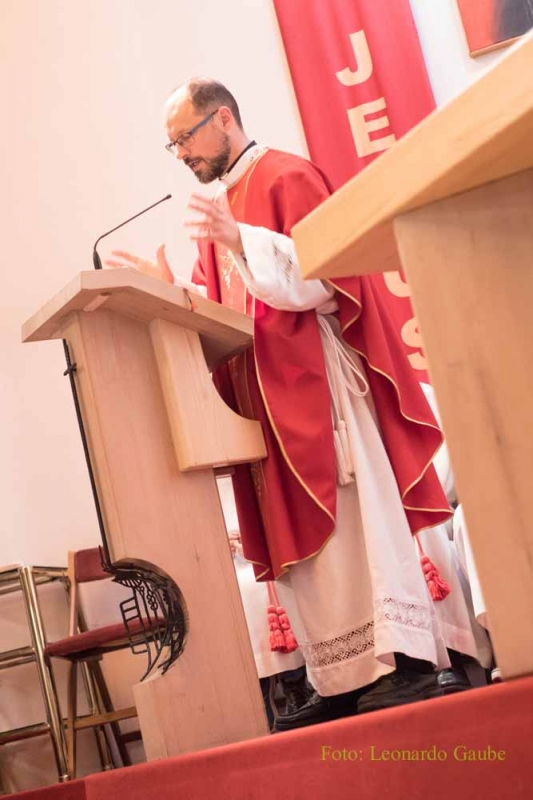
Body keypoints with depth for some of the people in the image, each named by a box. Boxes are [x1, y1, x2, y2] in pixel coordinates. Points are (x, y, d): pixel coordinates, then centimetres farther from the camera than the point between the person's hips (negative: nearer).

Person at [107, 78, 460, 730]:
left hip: (316, 377, -8)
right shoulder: (217, 210, 23)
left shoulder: (287, 178, -1)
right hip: (266, 398, 8)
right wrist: (167, 289, 6)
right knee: (300, 529, 3)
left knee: (355, 514, -11)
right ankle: (344, 682, 5)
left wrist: (244, 243, -24)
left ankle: (408, 663, -8)